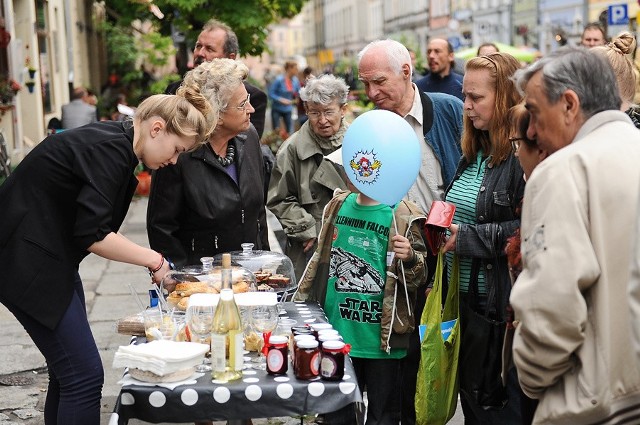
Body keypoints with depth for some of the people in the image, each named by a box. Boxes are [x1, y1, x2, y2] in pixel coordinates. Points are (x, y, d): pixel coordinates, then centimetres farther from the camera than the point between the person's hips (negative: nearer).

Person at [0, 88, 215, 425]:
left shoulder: (117, 144, 10)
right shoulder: (109, 150, -19)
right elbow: (92, 234, -23)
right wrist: (153, 259, -13)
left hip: (48, 257, 10)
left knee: (69, 372, 13)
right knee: (84, 375, -9)